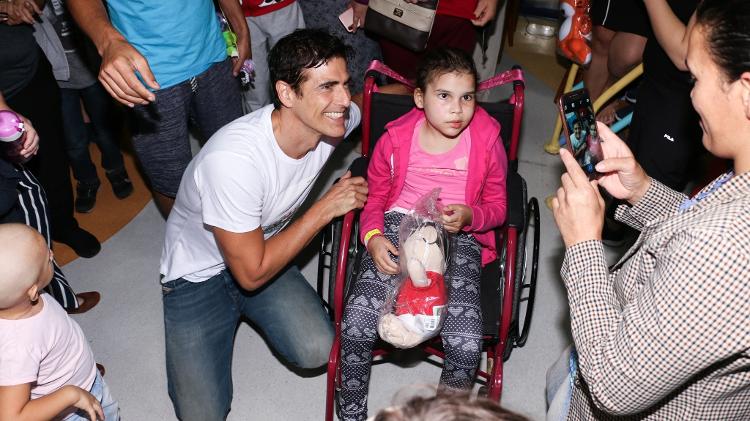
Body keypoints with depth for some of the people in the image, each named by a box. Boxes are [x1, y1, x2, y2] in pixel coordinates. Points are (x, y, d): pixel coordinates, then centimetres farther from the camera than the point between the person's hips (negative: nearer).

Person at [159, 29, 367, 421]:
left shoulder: (337, 119, -18)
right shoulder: (233, 159, -37)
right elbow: (252, 272, -27)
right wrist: (326, 207, -25)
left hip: (263, 248, 5)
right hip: (198, 274, -4)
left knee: (317, 351, -20)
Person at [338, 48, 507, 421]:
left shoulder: (487, 141, -2)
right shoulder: (396, 138, -2)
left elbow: (497, 205, 8)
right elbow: (374, 196, 10)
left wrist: (468, 217, -15)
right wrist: (372, 237, -10)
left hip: (460, 236, 0)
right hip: (399, 226, 1)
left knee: (467, 343, -22)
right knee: (357, 321, -22)